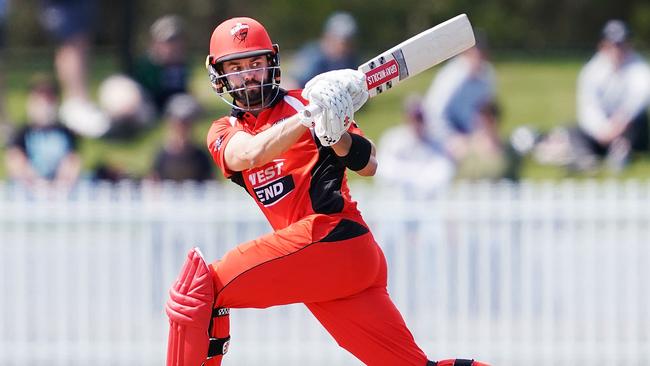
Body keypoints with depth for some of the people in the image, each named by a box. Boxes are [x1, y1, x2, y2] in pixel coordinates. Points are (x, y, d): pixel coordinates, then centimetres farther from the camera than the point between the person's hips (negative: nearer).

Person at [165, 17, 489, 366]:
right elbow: (250, 154, -6)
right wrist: (310, 116, -19)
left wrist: (335, 131, -22)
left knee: (199, 288, -14)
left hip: (330, 237, -6)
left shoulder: (300, 102, 7)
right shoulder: (224, 132, 19)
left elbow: (368, 166, -3)